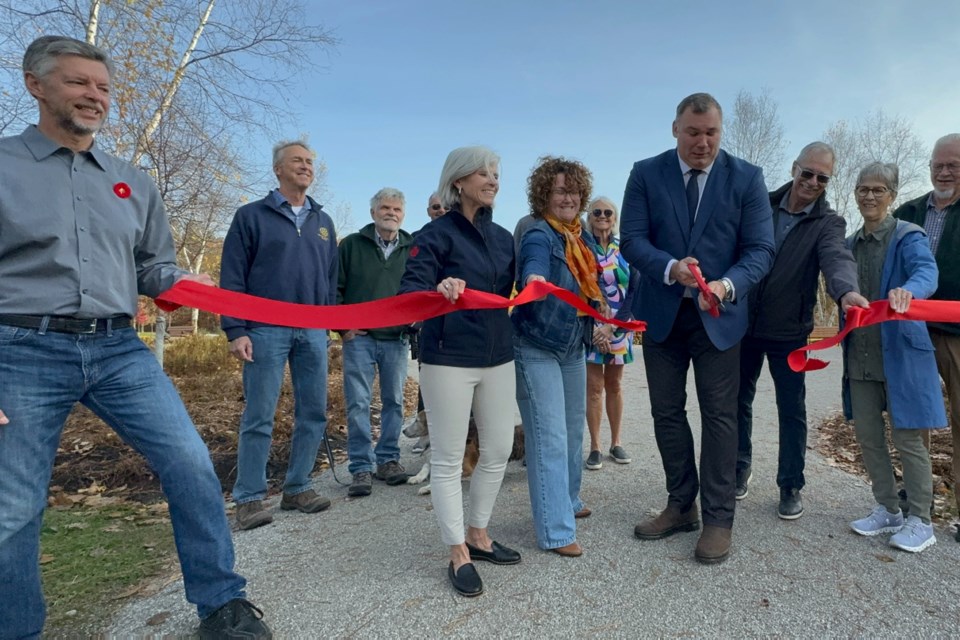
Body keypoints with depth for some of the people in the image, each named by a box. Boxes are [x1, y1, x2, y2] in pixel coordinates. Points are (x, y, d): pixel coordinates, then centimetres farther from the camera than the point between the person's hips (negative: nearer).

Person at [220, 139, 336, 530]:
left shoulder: (323, 222, 16)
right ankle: (249, 498, 10)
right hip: (267, 331, -4)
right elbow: (232, 278, -2)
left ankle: (297, 489, 20)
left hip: (313, 332, 5)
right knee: (258, 418, -1)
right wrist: (236, 330, -10)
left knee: (313, 414, 6)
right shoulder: (251, 216, 3)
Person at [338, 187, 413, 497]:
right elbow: (335, 288, 2)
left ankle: (388, 459, 21)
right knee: (358, 404, -2)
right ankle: (361, 468, 7)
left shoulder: (412, 249, 8)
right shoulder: (352, 244, 3)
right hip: (359, 338, -2)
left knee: (394, 402, 8)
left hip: (397, 340, 2)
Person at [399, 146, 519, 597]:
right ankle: (458, 555, 18)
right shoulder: (437, 233, -7)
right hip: (449, 360, -6)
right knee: (448, 458, 3)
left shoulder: (503, 236, 11)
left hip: (498, 358, 7)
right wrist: (437, 291, -37)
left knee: (499, 450, 12)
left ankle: (477, 535, 32)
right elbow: (409, 291, -18)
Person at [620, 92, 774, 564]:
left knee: (719, 416, 3)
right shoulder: (646, 174, -1)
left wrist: (728, 284, -26)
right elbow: (632, 239, -8)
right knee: (667, 413, 10)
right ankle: (681, 505, 28)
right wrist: (670, 268, -27)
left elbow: (760, 248, -6)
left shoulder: (747, 178, -3)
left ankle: (718, 519, 16)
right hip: (661, 312, 2)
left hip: (718, 313, -1)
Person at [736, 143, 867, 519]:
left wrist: (846, 290, -46)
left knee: (792, 410, 5)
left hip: (789, 332, -2)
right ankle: (741, 468, 32)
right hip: (744, 323, 2)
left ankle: (790, 487, 21)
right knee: (739, 400, 12)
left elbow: (838, 259, -25)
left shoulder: (829, 223, -5)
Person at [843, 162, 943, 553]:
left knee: (907, 436, 0)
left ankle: (920, 521, 15)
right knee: (867, 435, 9)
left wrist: (908, 290, -47)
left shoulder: (908, 236, -6)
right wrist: (846, 333, 12)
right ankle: (888, 511, 25)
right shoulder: (850, 245, 12)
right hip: (860, 355, 6)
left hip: (899, 351, -6)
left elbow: (927, 271, -25)